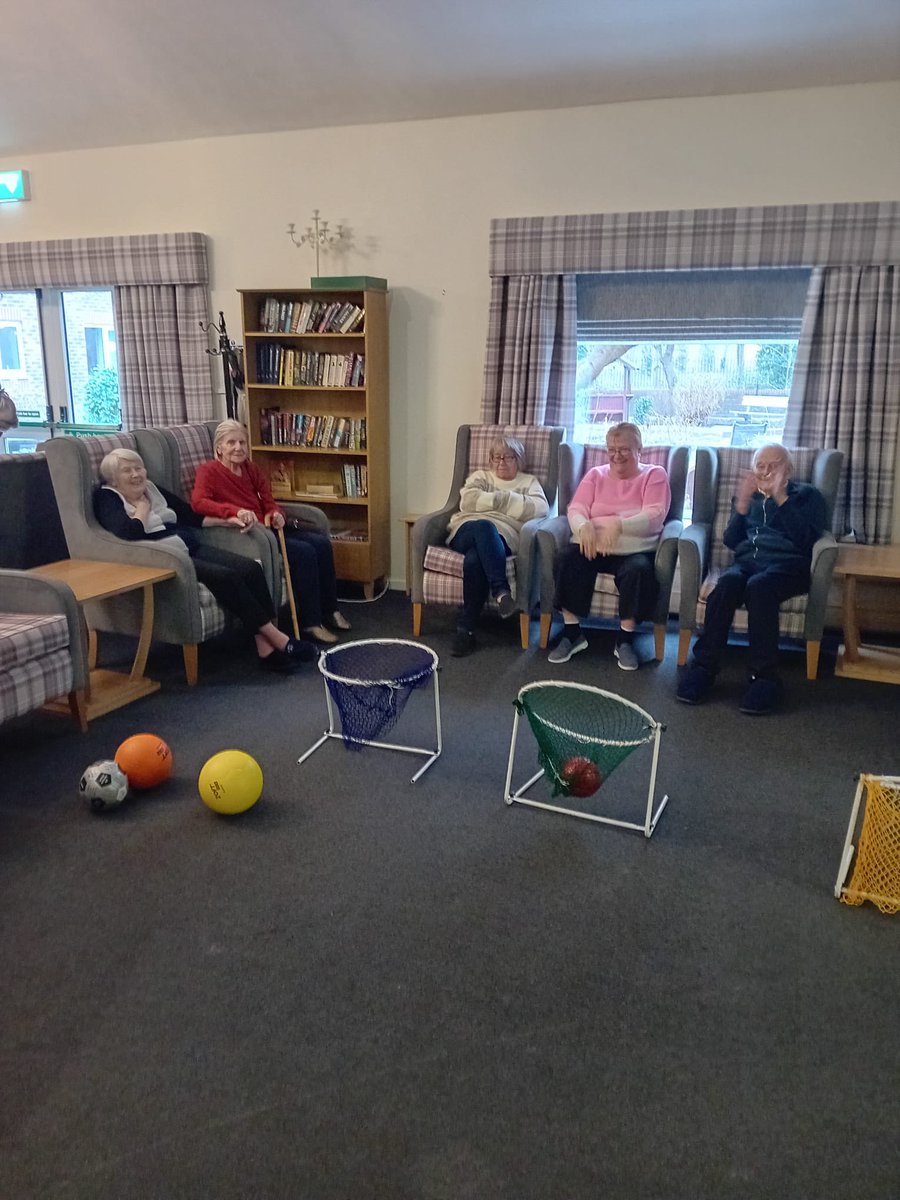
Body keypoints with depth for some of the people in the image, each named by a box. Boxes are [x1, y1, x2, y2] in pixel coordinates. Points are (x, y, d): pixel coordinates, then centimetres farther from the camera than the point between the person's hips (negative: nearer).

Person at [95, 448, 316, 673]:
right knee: (227, 576, -27)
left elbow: (191, 515, 27)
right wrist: (142, 508, -5)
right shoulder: (107, 498, -1)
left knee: (251, 568, -15)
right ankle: (279, 640, -19)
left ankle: (266, 648, -21)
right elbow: (129, 532, -22)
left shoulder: (152, 489, 20)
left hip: (191, 548, 8)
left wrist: (227, 520, 17)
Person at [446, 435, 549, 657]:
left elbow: (540, 509, 1)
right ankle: (501, 590, -46)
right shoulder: (480, 477, 28)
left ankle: (466, 628, -34)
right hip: (467, 532, 1)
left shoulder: (529, 482, 24)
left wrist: (499, 499, 3)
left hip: (501, 536, -1)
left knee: (475, 561, -38)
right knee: (484, 526, -39)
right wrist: (503, 499, 3)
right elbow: (468, 501, 6)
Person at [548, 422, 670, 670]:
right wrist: (583, 526, -21)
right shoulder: (596, 474, 19)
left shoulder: (654, 475, 10)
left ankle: (625, 640, -16)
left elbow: (655, 516, -7)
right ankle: (572, 633, -18)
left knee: (640, 569, -35)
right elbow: (576, 508, 5)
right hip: (592, 546, 2)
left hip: (634, 550, -2)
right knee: (570, 558, -30)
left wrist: (619, 524, -26)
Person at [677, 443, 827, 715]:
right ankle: (704, 666, -35)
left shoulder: (807, 495, 18)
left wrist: (781, 499, -8)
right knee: (727, 583, -34)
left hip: (787, 565, -3)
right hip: (747, 562, 3)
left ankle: (765, 676, -37)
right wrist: (742, 506, 0)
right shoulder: (747, 496, 28)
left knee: (759, 586, -38)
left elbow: (806, 541, -1)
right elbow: (730, 542, 16)